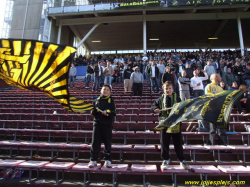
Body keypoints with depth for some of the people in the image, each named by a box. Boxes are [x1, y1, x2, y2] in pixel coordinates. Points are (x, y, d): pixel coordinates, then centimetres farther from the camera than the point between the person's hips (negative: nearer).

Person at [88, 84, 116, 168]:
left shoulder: (111, 101, 6)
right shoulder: (96, 100, 12)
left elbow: (113, 113, -1)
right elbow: (92, 112, 11)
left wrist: (107, 113, -20)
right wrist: (93, 111, -12)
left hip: (107, 124, -1)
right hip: (97, 123, 2)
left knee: (108, 143, 4)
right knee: (95, 142, 4)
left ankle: (107, 160, 18)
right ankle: (93, 160, 15)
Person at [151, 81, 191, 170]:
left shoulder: (177, 98, 5)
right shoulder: (161, 99, 7)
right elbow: (153, 106, 12)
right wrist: (155, 109, -8)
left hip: (176, 124, -1)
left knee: (178, 143, 9)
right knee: (164, 143, 8)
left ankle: (182, 160, 24)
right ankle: (166, 159, 25)